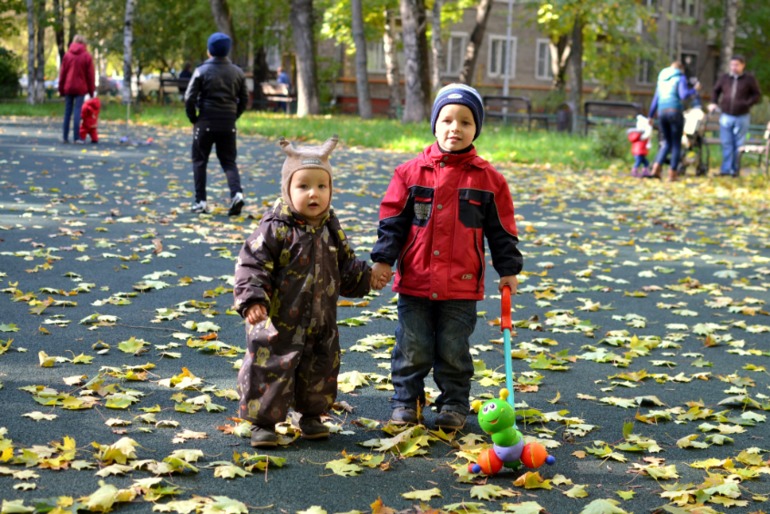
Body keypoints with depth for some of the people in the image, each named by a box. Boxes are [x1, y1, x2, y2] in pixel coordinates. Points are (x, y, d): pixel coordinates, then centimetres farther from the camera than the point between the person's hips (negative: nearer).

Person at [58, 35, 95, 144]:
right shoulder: (87, 56, -2)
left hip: (68, 88, 2)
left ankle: (65, 137, 7)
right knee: (77, 111, -3)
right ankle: (76, 137, -8)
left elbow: (62, 73, 5)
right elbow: (90, 75, -1)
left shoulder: (67, 55, 4)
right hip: (81, 88, -2)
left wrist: (61, 89, 12)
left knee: (67, 112, 7)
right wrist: (91, 90, 6)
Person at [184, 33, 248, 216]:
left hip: (205, 124, -3)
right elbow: (244, 99, 9)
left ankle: (200, 201, 7)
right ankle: (236, 193, -14)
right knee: (229, 161, 9)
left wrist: (193, 118, 4)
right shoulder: (237, 73, 6)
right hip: (228, 126, 3)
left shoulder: (202, 71, -6)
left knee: (199, 161, 9)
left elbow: (189, 98, -9)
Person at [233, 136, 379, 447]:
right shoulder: (275, 228, -15)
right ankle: (262, 422, 14)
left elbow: (346, 268, 16)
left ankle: (311, 416, 35)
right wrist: (252, 300, -28)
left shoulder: (330, 229, 4)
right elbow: (252, 264, -17)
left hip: (321, 323, 5)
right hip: (278, 322, -5)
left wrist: (366, 278, 2)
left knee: (320, 370, 16)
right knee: (269, 370, -1)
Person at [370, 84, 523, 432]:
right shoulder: (411, 172, -1)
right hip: (414, 282, 1)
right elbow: (392, 221, 2)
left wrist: (508, 270, 3)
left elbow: (501, 231, 5)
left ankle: (454, 405, 25)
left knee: (454, 351, 9)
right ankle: (406, 402, 25)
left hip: (462, 286, 0)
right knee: (412, 349, 9)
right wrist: (383, 259, -5)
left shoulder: (488, 179, 0)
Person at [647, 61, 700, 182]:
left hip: (662, 112, 5)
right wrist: (694, 89, 2)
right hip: (675, 112, -5)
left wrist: (650, 116, 22)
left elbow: (655, 99, 18)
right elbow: (683, 95, -15)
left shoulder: (662, 79, 18)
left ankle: (656, 169, -1)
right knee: (676, 144, 4)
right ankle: (672, 174, -1)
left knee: (667, 143, 16)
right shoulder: (680, 78, 0)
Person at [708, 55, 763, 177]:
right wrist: (714, 103, 3)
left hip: (742, 117, -2)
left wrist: (747, 103, -16)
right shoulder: (725, 78, 5)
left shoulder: (749, 79, -2)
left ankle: (735, 169, 12)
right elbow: (716, 91, 19)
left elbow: (757, 96, 0)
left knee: (739, 145, 3)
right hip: (726, 116, 2)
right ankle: (726, 169, 9)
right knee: (726, 144, 3)